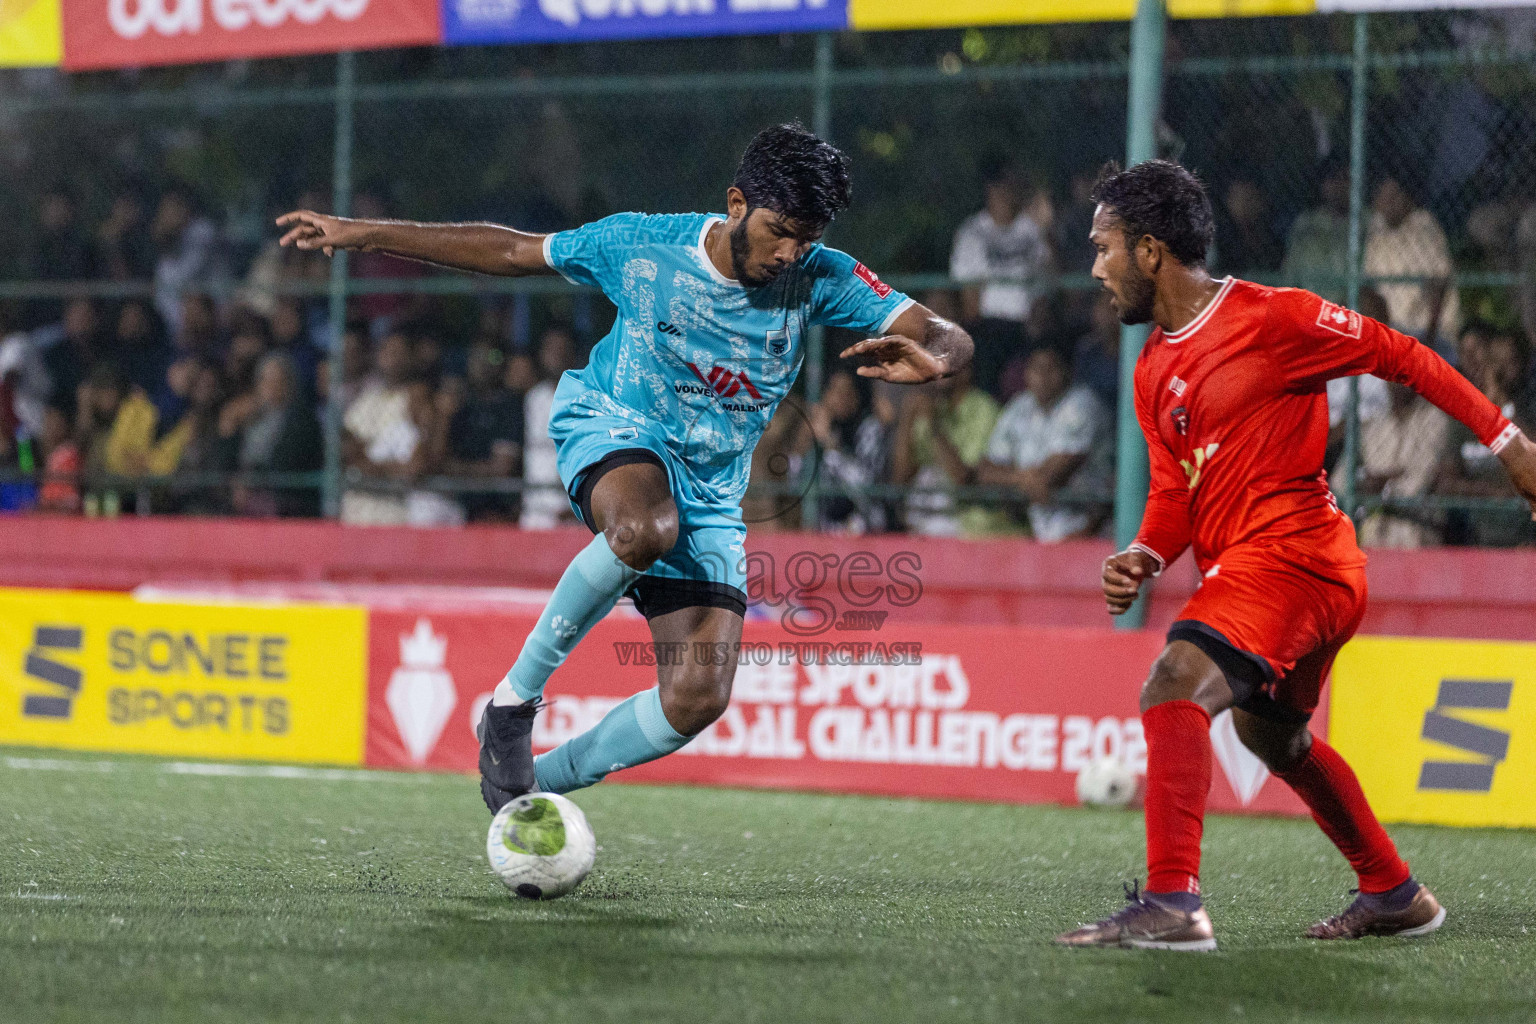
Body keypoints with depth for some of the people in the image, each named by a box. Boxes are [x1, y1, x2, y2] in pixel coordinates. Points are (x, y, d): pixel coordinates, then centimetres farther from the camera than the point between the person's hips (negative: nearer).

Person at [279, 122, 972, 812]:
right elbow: (510, 251, -1)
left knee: (698, 699, -11)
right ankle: (514, 700, -22)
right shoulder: (643, 246, -14)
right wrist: (364, 234, -2)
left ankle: (542, 783, 12)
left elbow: (950, 339, -16)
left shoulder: (820, 280, -12)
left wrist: (932, 359, -43)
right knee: (647, 528, -41)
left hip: (711, 495, 3)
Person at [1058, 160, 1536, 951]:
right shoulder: (1152, 371, 14)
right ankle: (1394, 895, 43)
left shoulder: (1272, 317, -11)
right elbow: (1172, 490, 14)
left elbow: (1400, 357, -5)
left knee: (1172, 687, -27)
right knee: (1270, 731, 27)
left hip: (1292, 552, -10)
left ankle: (1172, 905, -35)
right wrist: (1144, 557, -8)